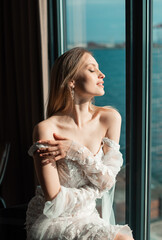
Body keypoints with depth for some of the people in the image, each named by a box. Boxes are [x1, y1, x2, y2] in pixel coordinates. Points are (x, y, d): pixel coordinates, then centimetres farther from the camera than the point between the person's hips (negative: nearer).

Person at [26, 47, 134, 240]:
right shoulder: (46, 129, -20)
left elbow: (108, 181, -6)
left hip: (86, 219, 5)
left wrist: (76, 151, -20)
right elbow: (55, 201, -19)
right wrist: (97, 191, -6)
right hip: (50, 222, -5)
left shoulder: (110, 118, -5)